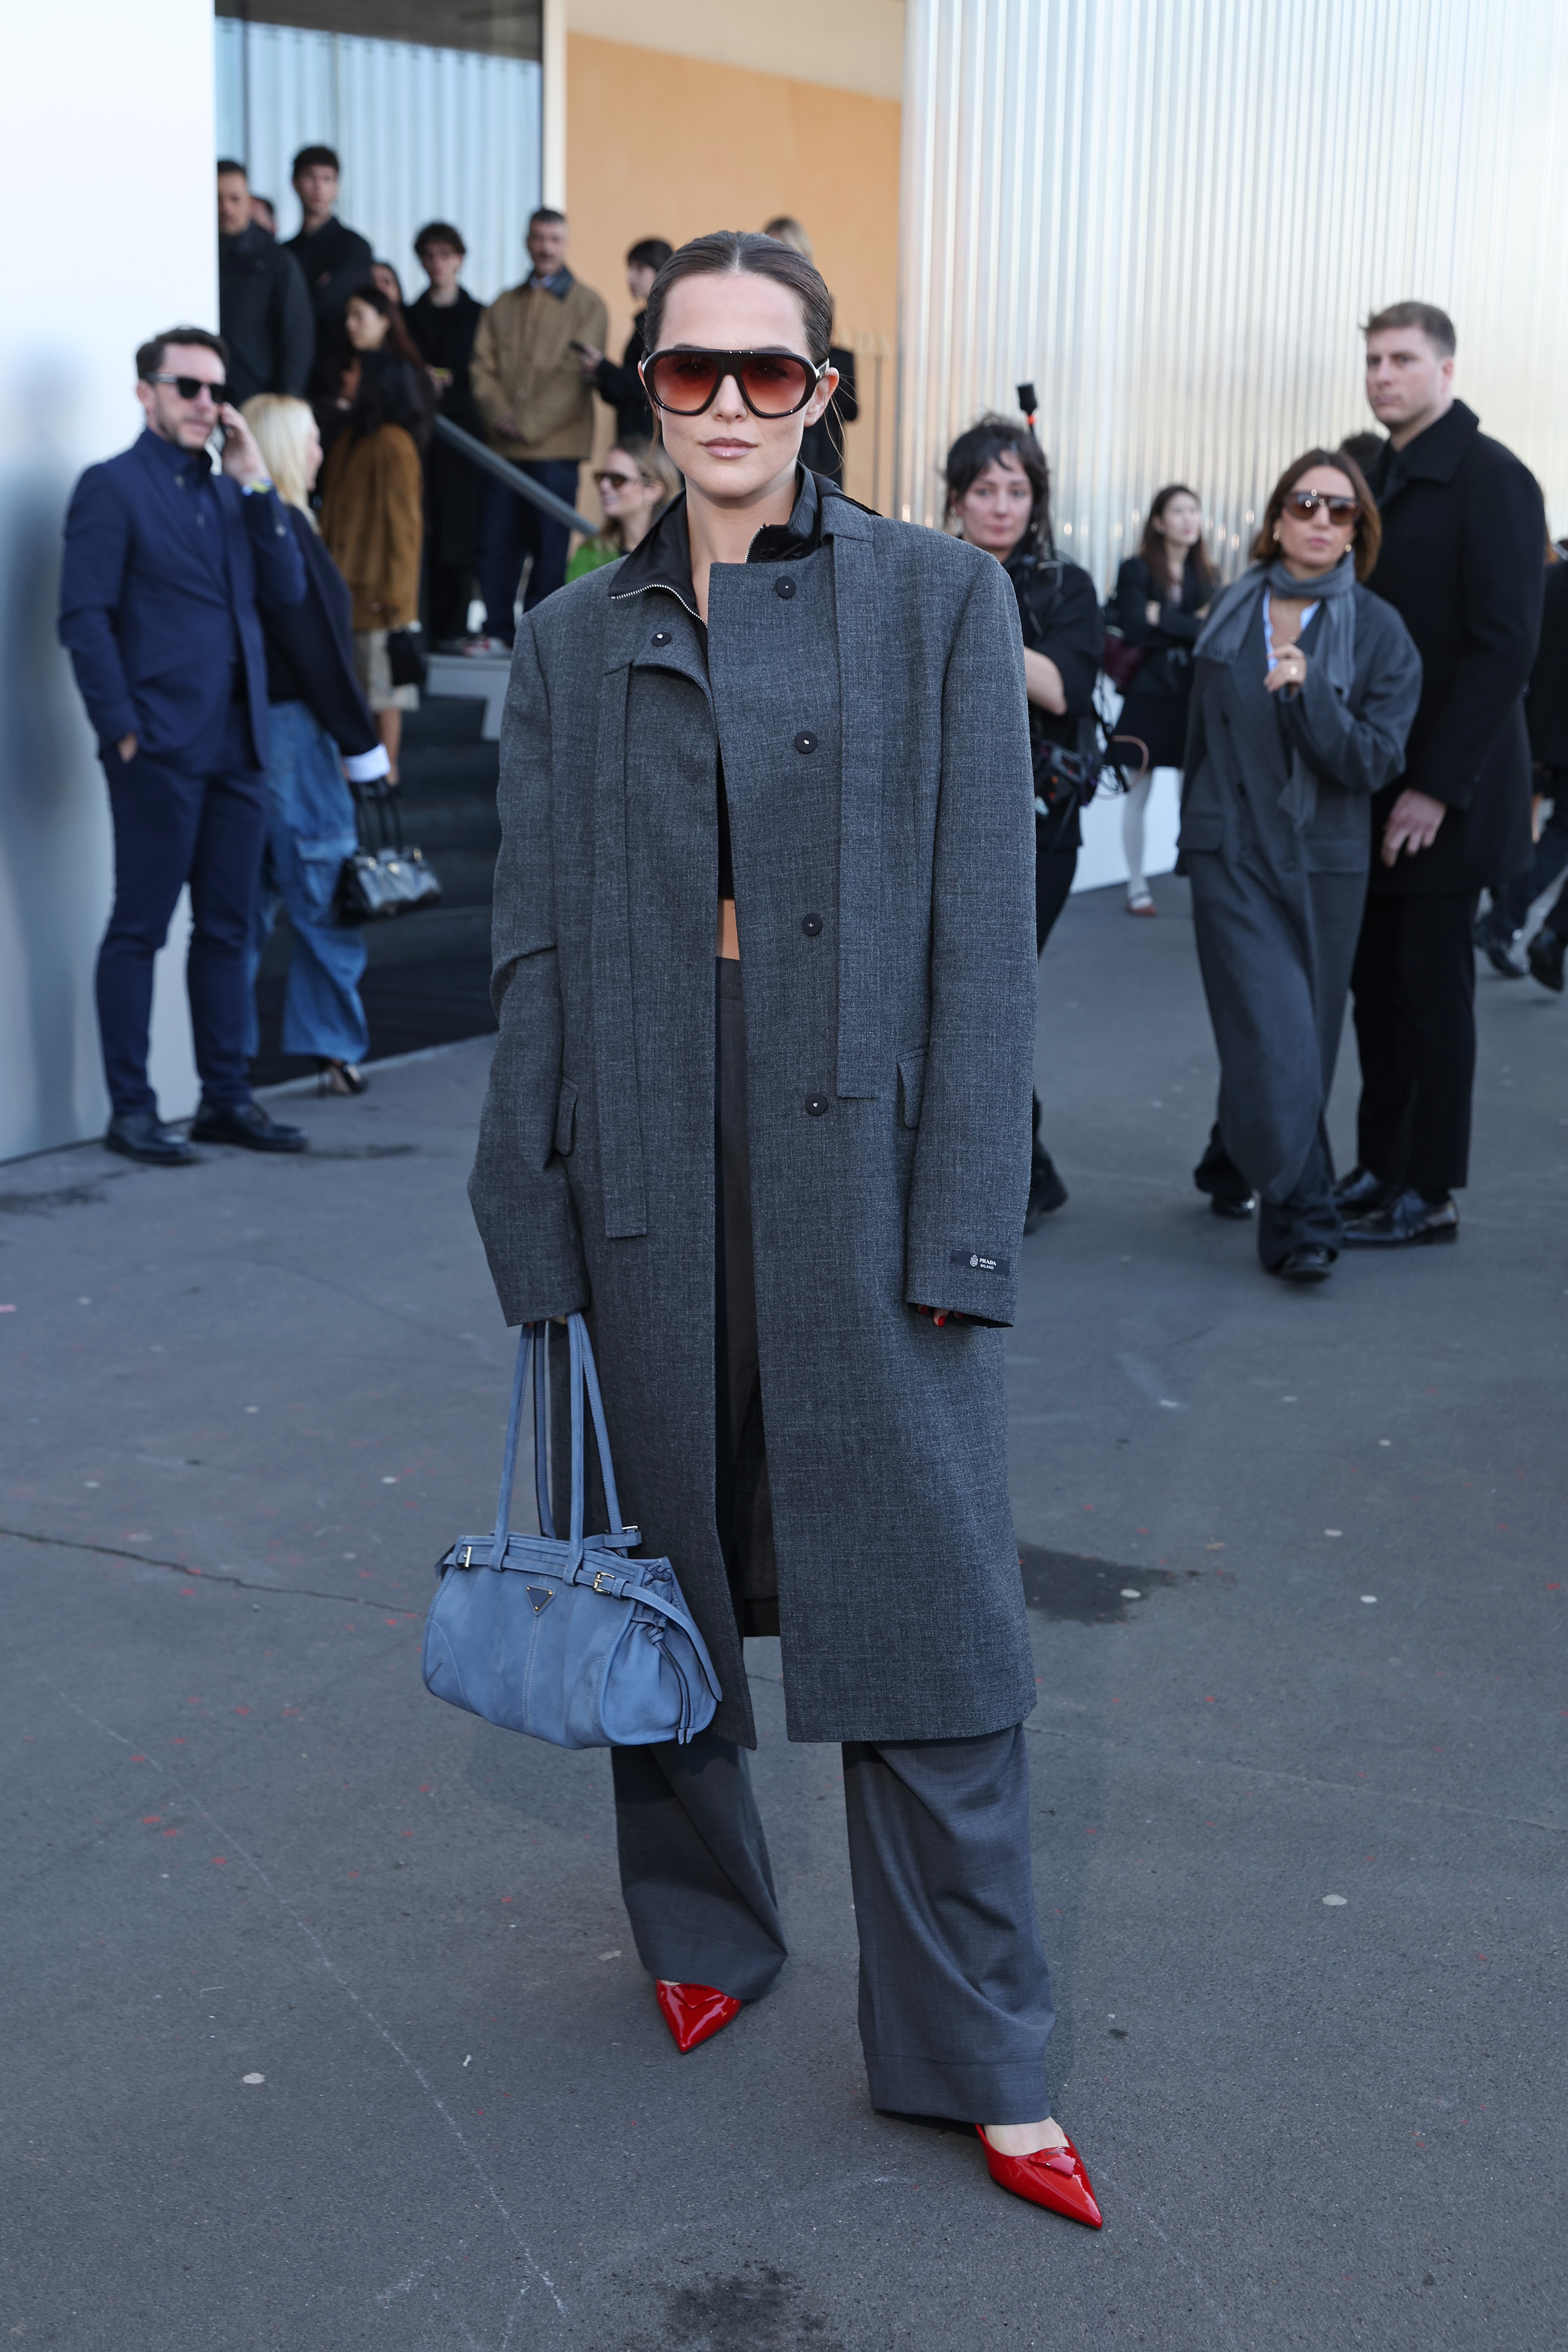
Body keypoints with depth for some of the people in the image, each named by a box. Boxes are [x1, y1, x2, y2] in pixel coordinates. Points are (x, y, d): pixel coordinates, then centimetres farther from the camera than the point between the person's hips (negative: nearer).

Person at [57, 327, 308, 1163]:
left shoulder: (229, 491, 18)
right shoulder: (112, 487, -2)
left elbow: (286, 588, 8)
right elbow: (84, 617, -8)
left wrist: (253, 482, 1)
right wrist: (123, 728, -13)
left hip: (236, 747, 7)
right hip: (160, 749, -7)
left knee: (226, 928, 10)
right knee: (139, 930, -2)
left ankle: (226, 1098, 17)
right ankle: (131, 1111, 4)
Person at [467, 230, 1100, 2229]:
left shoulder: (942, 603, 1)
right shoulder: (572, 643, 8)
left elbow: (981, 928, -4)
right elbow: (534, 950, 6)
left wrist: (960, 1222, -9)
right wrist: (532, 1225, 1)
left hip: (862, 1167, -2)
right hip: (649, 1175, 3)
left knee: (927, 1613, 1)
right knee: (658, 1587, 15)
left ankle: (975, 2059, 15)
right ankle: (703, 1927, 38)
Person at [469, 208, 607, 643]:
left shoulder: (587, 305, 3)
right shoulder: (504, 306, 17)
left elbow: (576, 375, -6)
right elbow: (482, 366, 10)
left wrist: (529, 426, -11)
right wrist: (500, 415, -8)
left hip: (555, 447, -4)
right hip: (505, 446, 4)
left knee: (548, 546, -2)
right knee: (496, 542, 0)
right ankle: (498, 631, 7)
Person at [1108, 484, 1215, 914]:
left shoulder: (1204, 575, 11)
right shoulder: (1136, 571, 0)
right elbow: (1135, 629, -12)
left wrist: (1163, 619, -11)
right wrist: (1191, 626, -9)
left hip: (1194, 696, 2)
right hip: (1148, 696, -2)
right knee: (1138, 794, 3)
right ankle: (1137, 885, 11)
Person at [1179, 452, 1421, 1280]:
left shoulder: (1380, 631, -3)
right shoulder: (1231, 613, 5)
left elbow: (1373, 762, -11)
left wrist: (1306, 691, -25)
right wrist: (1193, 834, 22)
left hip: (1325, 862, 0)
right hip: (1232, 855, 0)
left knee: (1305, 1035, 9)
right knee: (1274, 1036, -10)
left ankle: (1234, 1157, 34)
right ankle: (1300, 1220, -6)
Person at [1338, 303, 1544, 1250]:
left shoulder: (1491, 479, -9)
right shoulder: (1384, 478, 14)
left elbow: (1505, 645, -16)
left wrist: (1438, 786, -19)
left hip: (1445, 790, -7)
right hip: (1372, 785, 7)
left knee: (1433, 988, -1)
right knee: (1379, 983, 10)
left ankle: (1430, 1193, 8)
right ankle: (1380, 1167, 19)